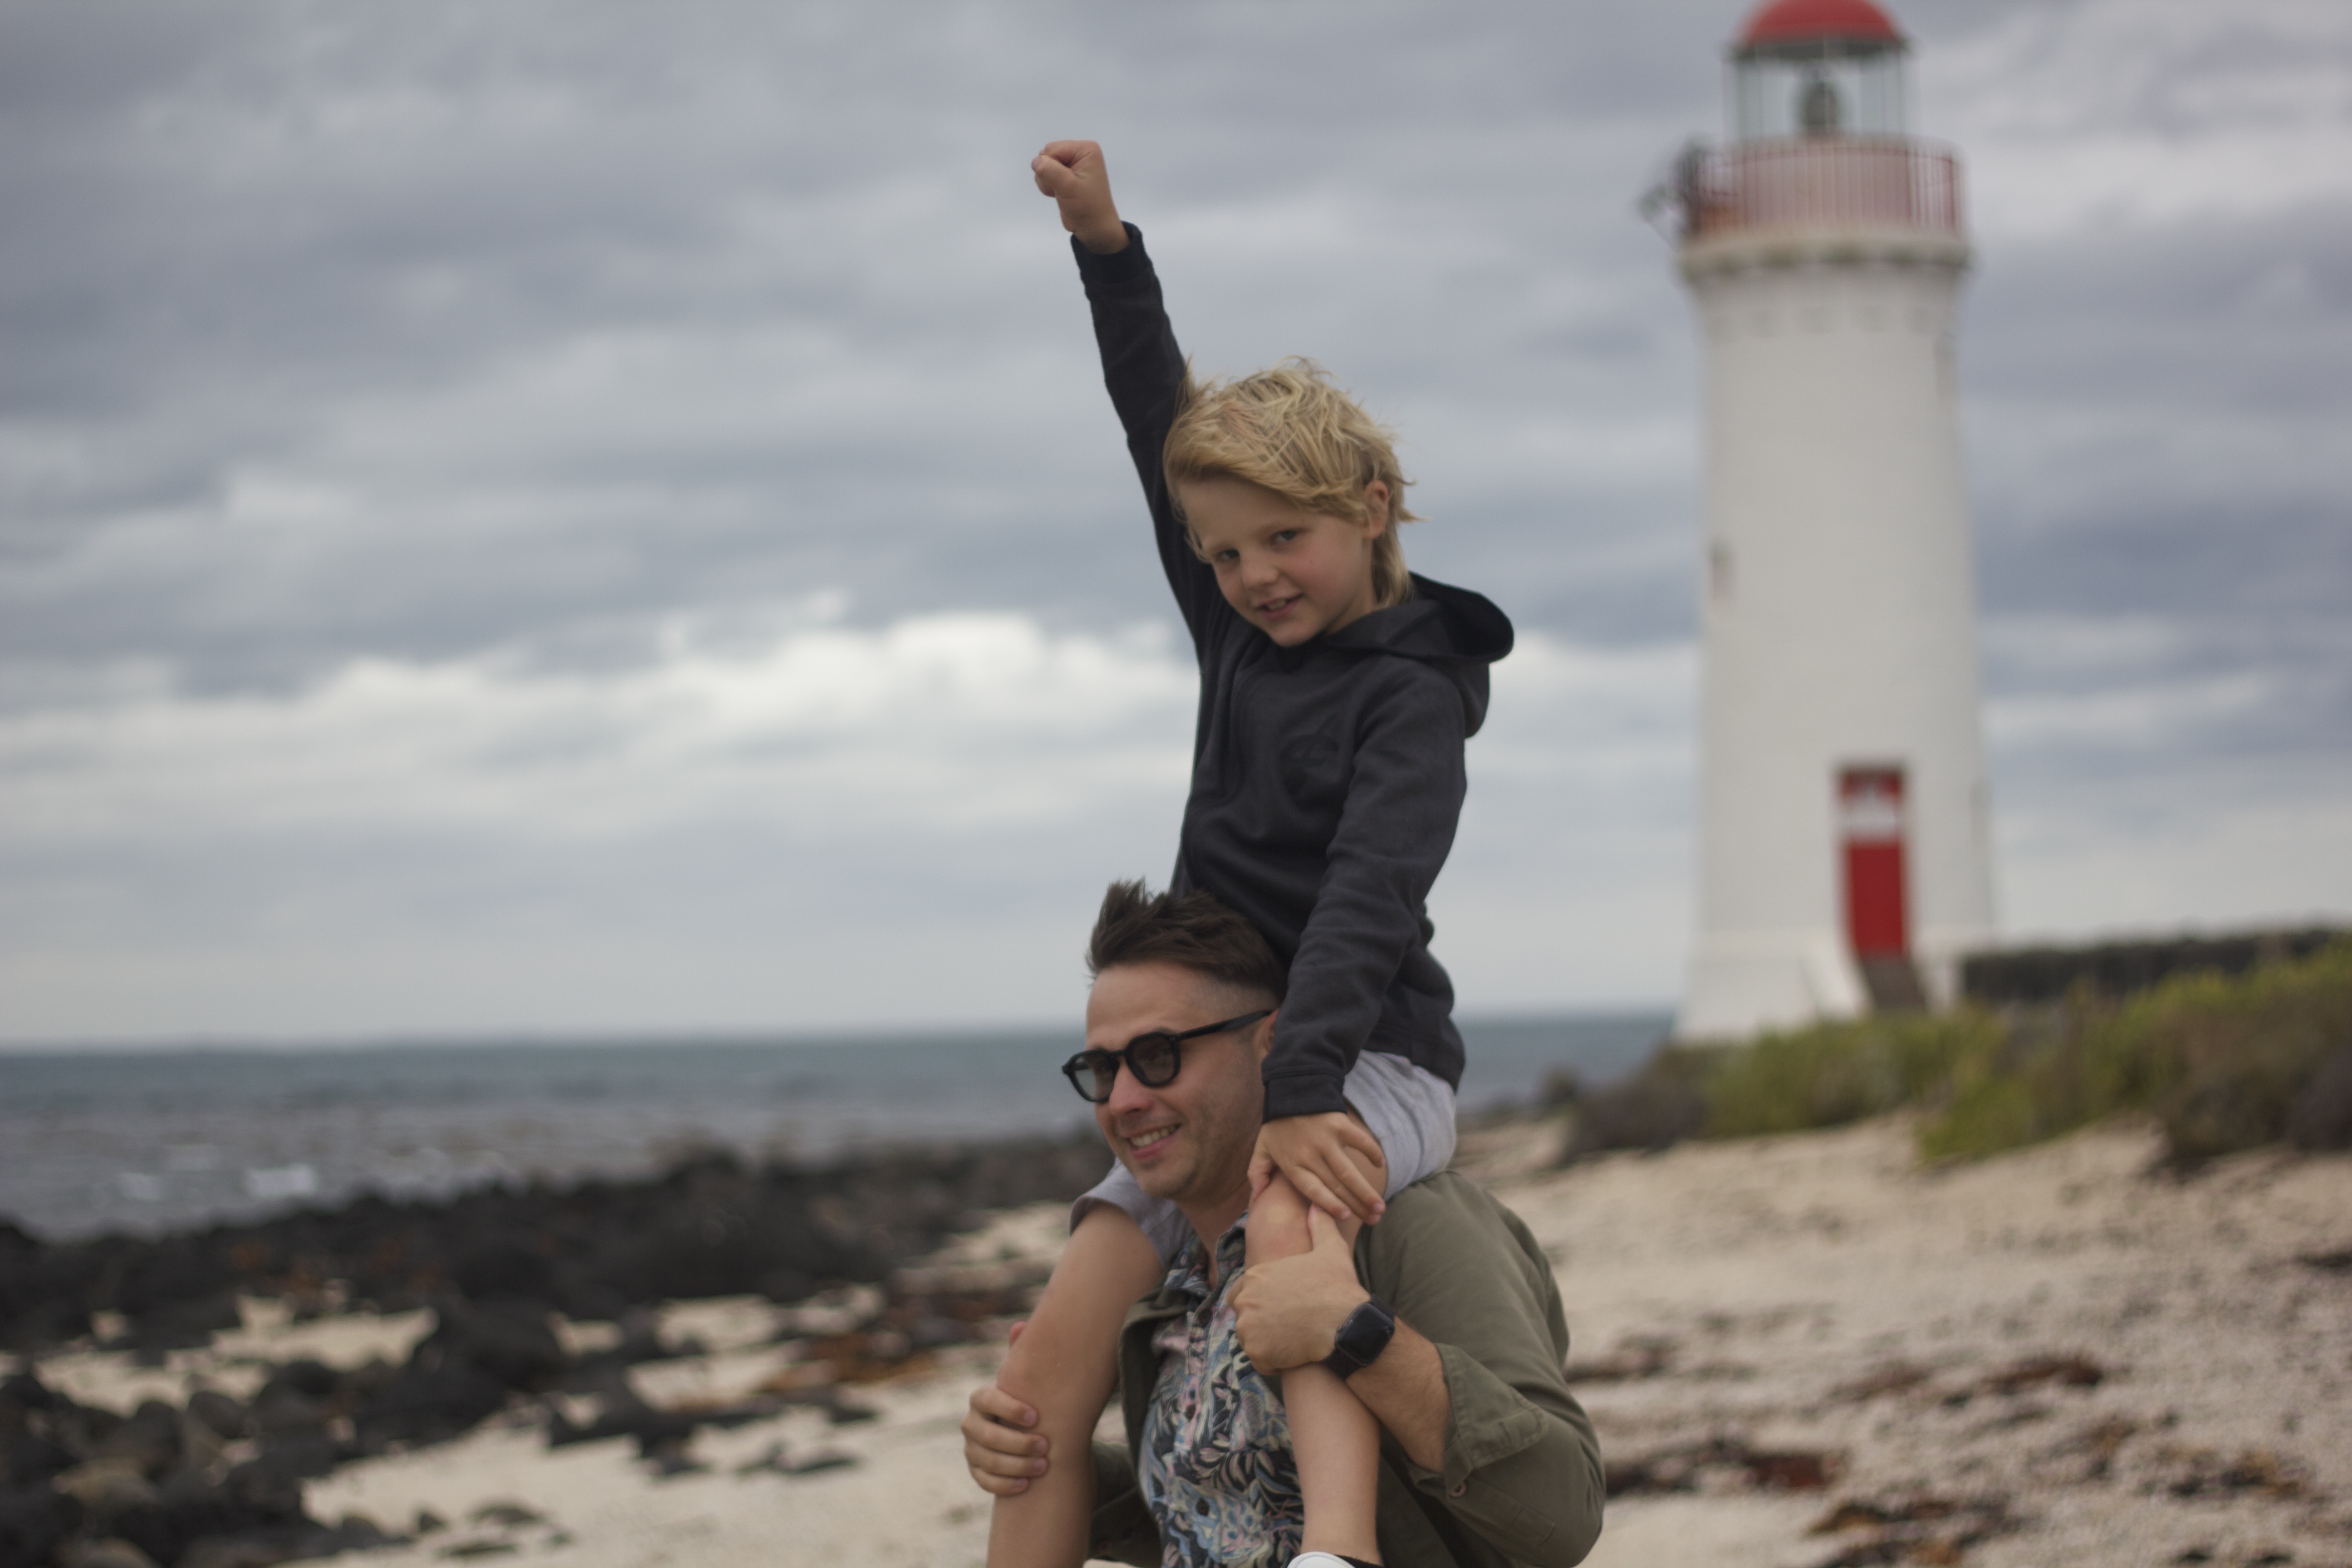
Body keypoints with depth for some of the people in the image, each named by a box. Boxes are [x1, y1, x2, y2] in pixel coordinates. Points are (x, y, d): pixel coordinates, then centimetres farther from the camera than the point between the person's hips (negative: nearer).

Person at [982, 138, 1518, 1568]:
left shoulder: (1410, 696, -10)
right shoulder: (1244, 643, 12)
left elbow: (1366, 899, -24)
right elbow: (1165, 427, 18)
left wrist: (1304, 1095, -36)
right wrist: (1107, 247, 13)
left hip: (1375, 1066, -8)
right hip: (1222, 1064, 8)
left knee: (1285, 1231, -40)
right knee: (1050, 1366, -8)